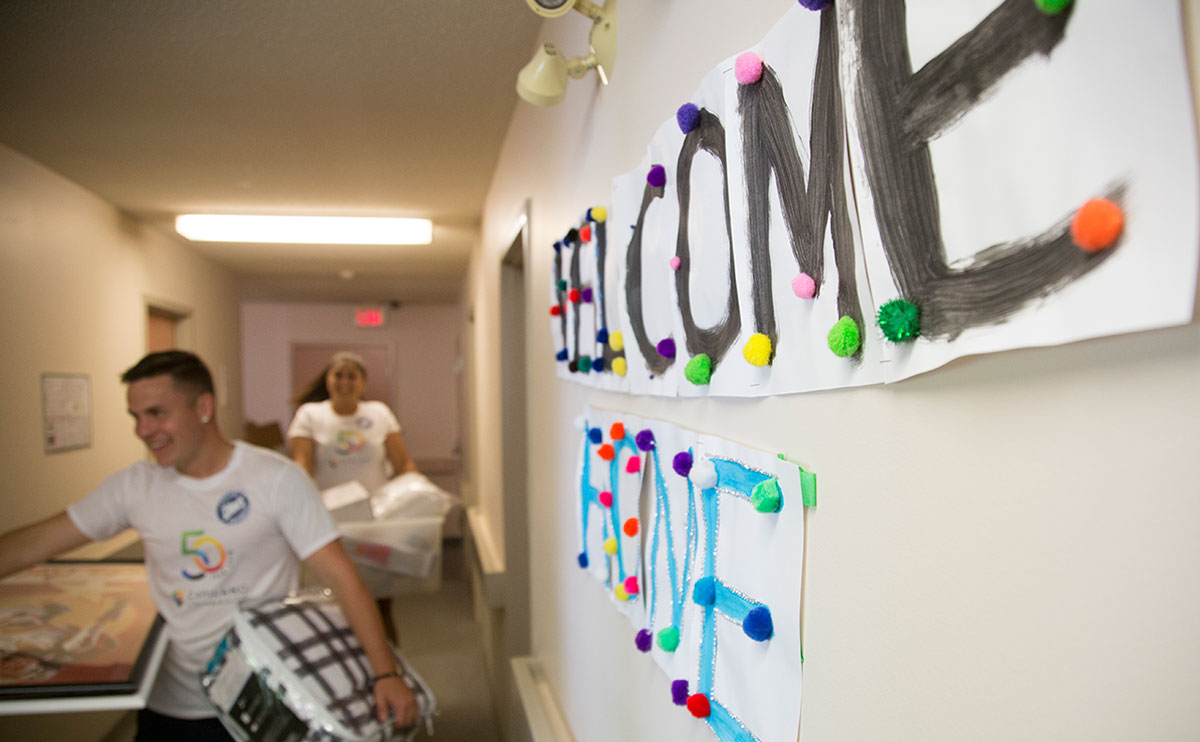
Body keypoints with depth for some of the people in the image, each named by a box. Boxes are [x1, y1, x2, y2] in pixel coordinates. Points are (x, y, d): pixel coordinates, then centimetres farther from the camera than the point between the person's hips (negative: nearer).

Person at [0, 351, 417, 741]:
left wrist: (385, 672, -24)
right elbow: (37, 542, 4)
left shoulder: (276, 479, -15)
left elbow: (341, 577, -18)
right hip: (168, 705, 4)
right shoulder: (135, 486, -2)